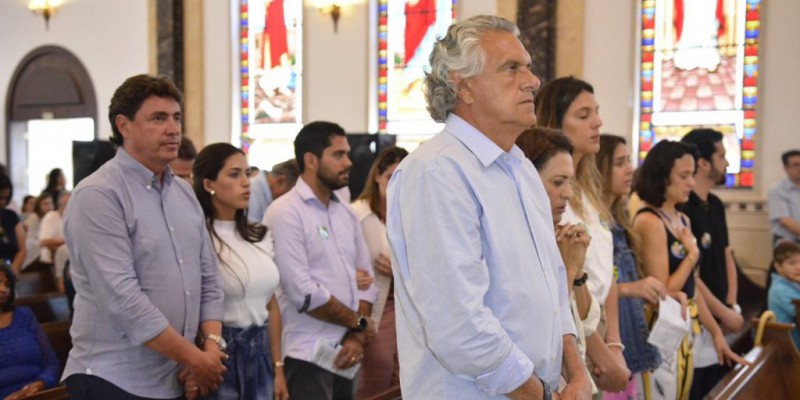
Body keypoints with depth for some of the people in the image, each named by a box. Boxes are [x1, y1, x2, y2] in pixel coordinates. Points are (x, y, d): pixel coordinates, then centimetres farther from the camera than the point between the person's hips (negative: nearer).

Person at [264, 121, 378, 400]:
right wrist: (359, 323, -6)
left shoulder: (346, 213, 12)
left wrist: (357, 336, -4)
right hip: (308, 355, -7)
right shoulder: (285, 213, -10)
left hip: (345, 354, 7)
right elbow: (302, 291, -17)